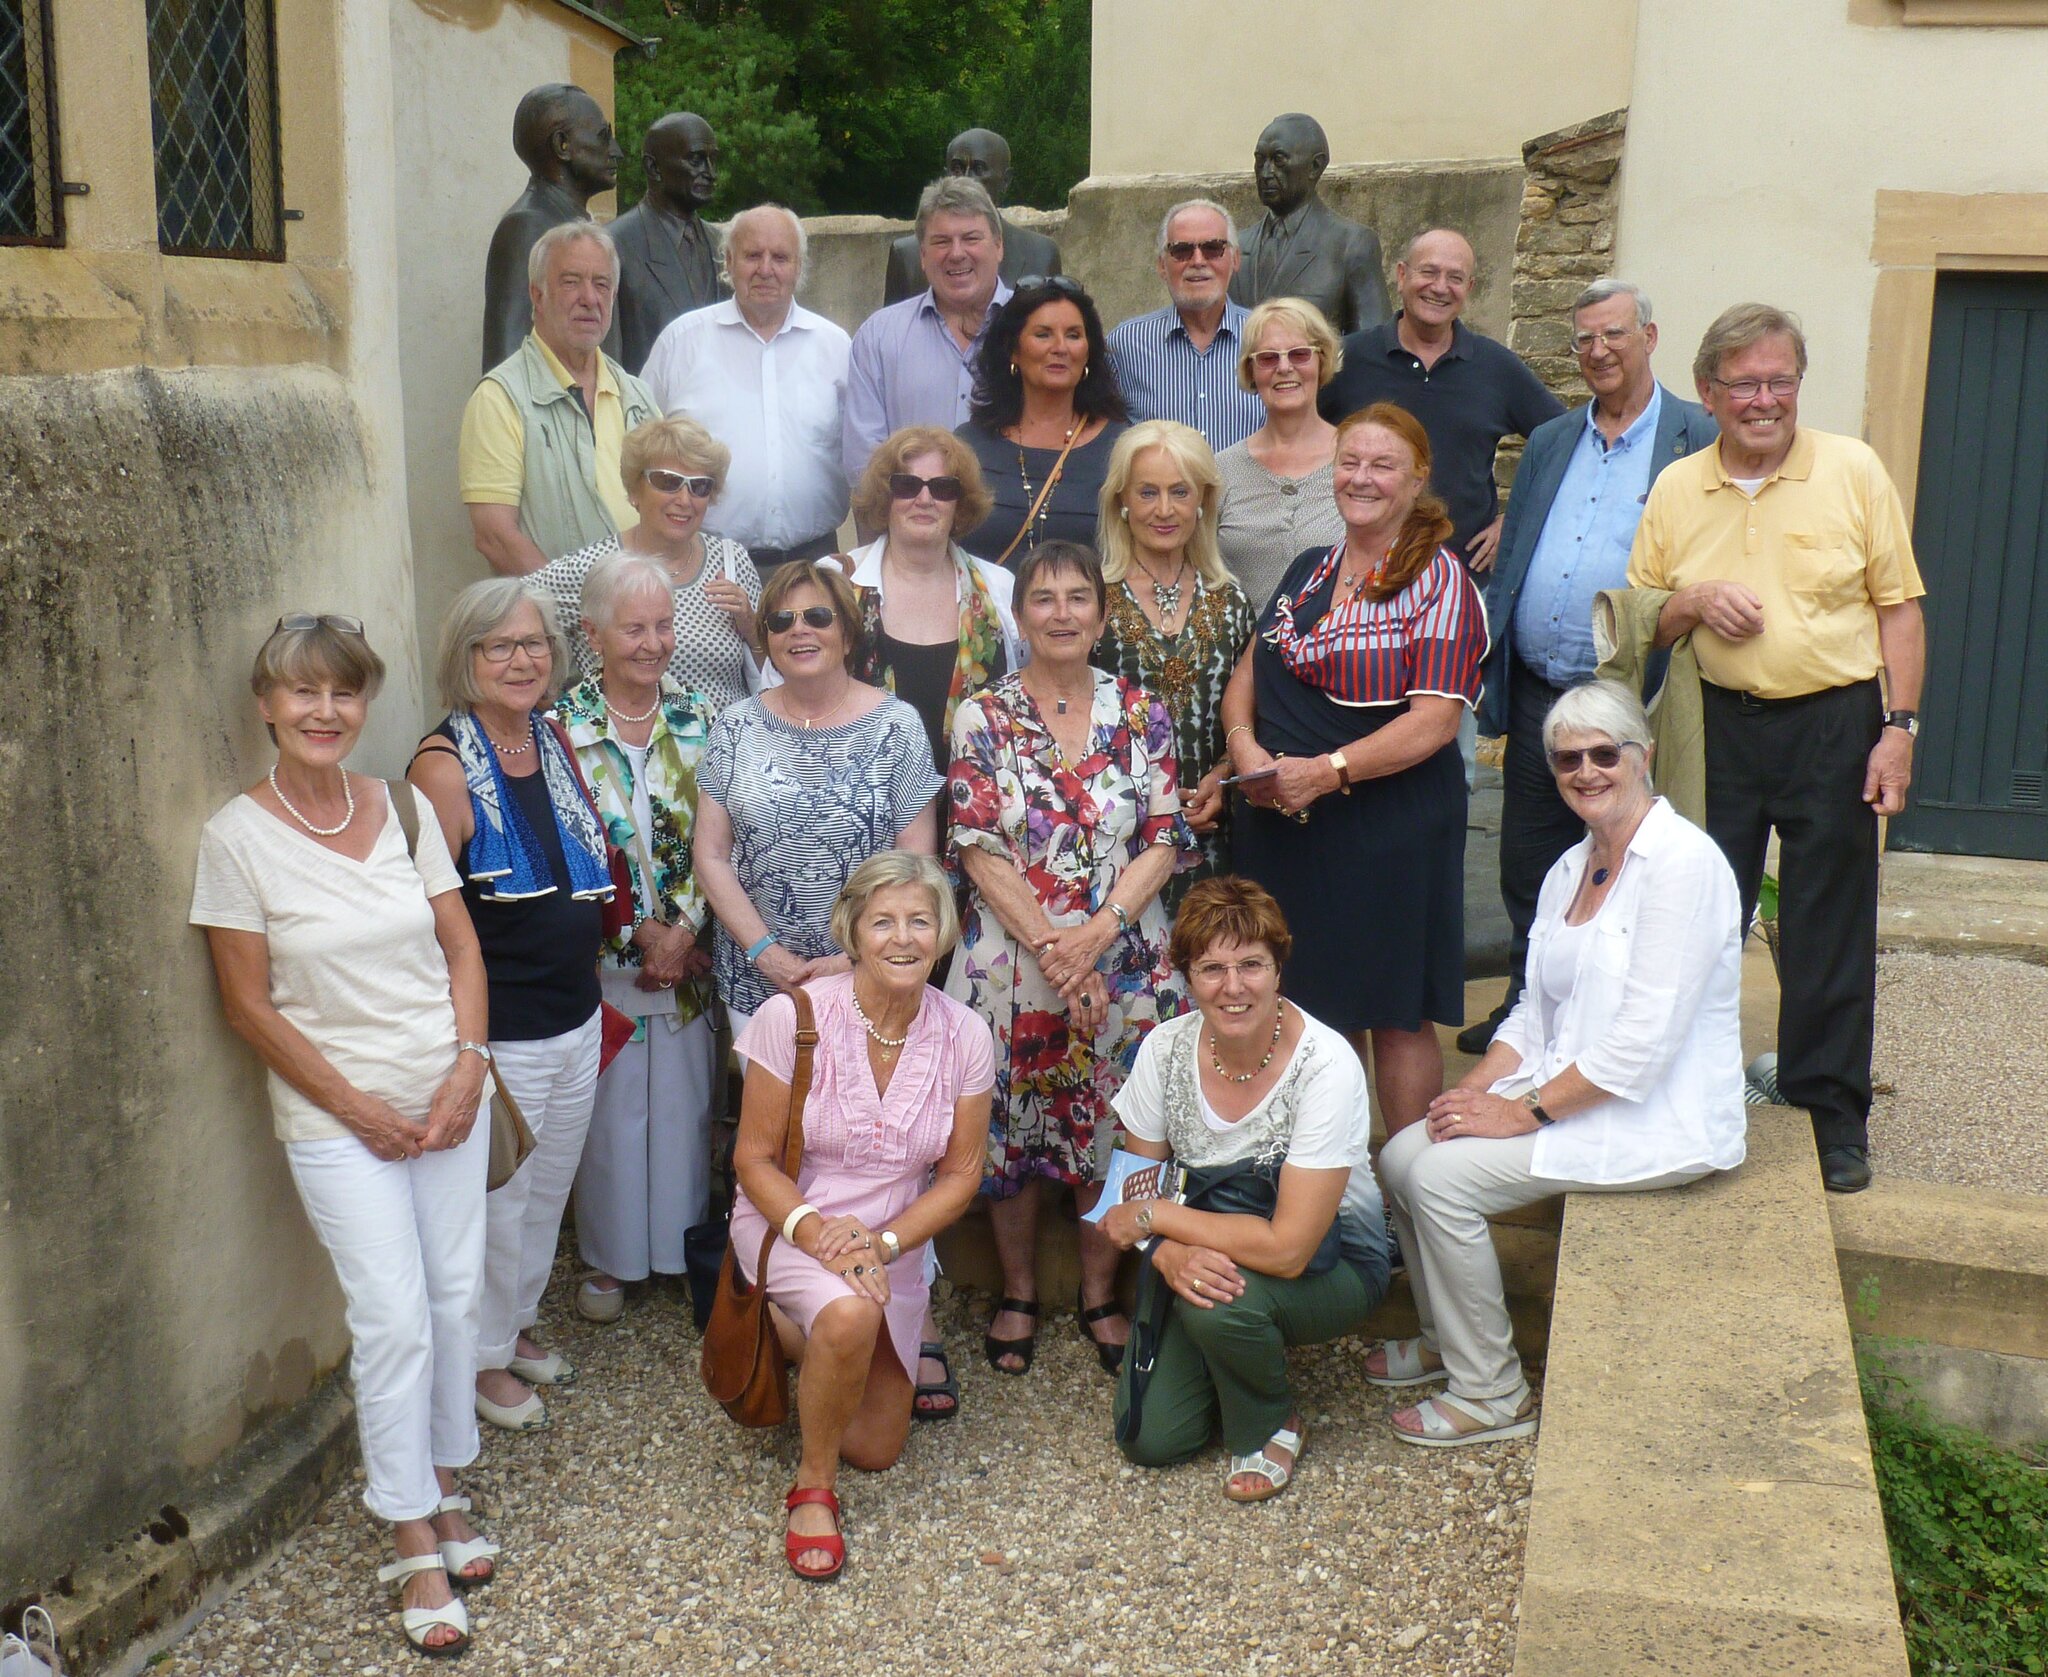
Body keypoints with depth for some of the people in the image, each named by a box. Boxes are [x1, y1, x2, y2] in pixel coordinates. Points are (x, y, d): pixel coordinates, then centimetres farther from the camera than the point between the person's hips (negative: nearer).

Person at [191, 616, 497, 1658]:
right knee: (394, 1320, -5)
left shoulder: (407, 810, 2)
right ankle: (415, 1545, 10)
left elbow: (462, 948, 7)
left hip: (449, 1098, 4)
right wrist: (359, 1106, -10)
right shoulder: (238, 837, -10)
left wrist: (467, 1068, -6)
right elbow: (249, 1003, -8)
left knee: (455, 1298, 10)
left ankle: (444, 1491, 29)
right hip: (337, 1117, -4)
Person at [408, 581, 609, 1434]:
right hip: (499, 1034, -7)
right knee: (497, 1201, 9)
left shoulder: (555, 742, 4)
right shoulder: (446, 767, -18)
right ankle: (483, 1356, 30)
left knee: (549, 1188, 22)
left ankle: (517, 1323, 43)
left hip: (577, 1018, 7)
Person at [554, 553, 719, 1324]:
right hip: (602, 956, -2)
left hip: (689, 952, 2)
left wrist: (685, 927, -12)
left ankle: (684, 1245, 30)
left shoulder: (698, 720, 1)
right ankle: (608, 1259, 26)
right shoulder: (563, 726, -7)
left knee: (684, 1101, 11)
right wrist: (638, 932, -12)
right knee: (610, 1108, 9)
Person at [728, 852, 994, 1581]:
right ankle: (812, 1487, -10)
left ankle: (792, 1331, 37)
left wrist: (883, 1243, -19)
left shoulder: (964, 1036, -12)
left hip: (893, 1243, 4)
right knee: (852, 1313, -38)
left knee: (877, 1449, 10)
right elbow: (754, 1159, -12)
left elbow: (960, 1174, -4)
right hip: (786, 1224, -4)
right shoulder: (794, 1017, -19)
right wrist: (816, 1232, -29)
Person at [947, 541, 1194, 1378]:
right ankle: (1018, 1294, 25)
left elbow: (1165, 840, -1)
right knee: (1010, 1128, 6)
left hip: (1124, 959, 1)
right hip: (1008, 957, -1)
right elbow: (979, 849, -6)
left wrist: (1098, 931, -15)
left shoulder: (1140, 713, 3)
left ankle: (1100, 1293, 25)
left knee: (1111, 1130, 7)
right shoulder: (982, 718, 0)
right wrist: (1049, 946, -15)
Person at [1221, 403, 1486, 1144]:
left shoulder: (1439, 583, -6)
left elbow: (1434, 722, -15)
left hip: (1390, 825, -6)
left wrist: (1327, 771, -21)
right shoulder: (1307, 571, 14)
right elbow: (1247, 676, 16)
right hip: (1282, 825, 6)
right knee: (1311, 1003, 12)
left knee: (1395, 1013, 2)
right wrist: (1246, 748, -5)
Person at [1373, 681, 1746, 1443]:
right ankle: (1449, 1336, 19)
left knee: (1443, 1176, -20)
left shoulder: (1683, 863, -18)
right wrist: (1478, 1086, -6)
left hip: (1659, 1118, -8)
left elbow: (1641, 1044, -23)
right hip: (1569, 1090, 8)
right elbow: (1535, 1014, 12)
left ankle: (1492, 1396, -3)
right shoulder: (1570, 868, 10)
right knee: (1402, 1155, -5)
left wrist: (1525, 1112, -19)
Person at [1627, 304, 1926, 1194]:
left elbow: (1898, 605, -1)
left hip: (1834, 721, -2)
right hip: (1720, 723, 2)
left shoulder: (1854, 470, -3)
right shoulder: (1675, 489, 4)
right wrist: (1692, 601, -12)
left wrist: (1898, 727, -7)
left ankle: (1830, 1110, 18)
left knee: (1828, 928, 4)